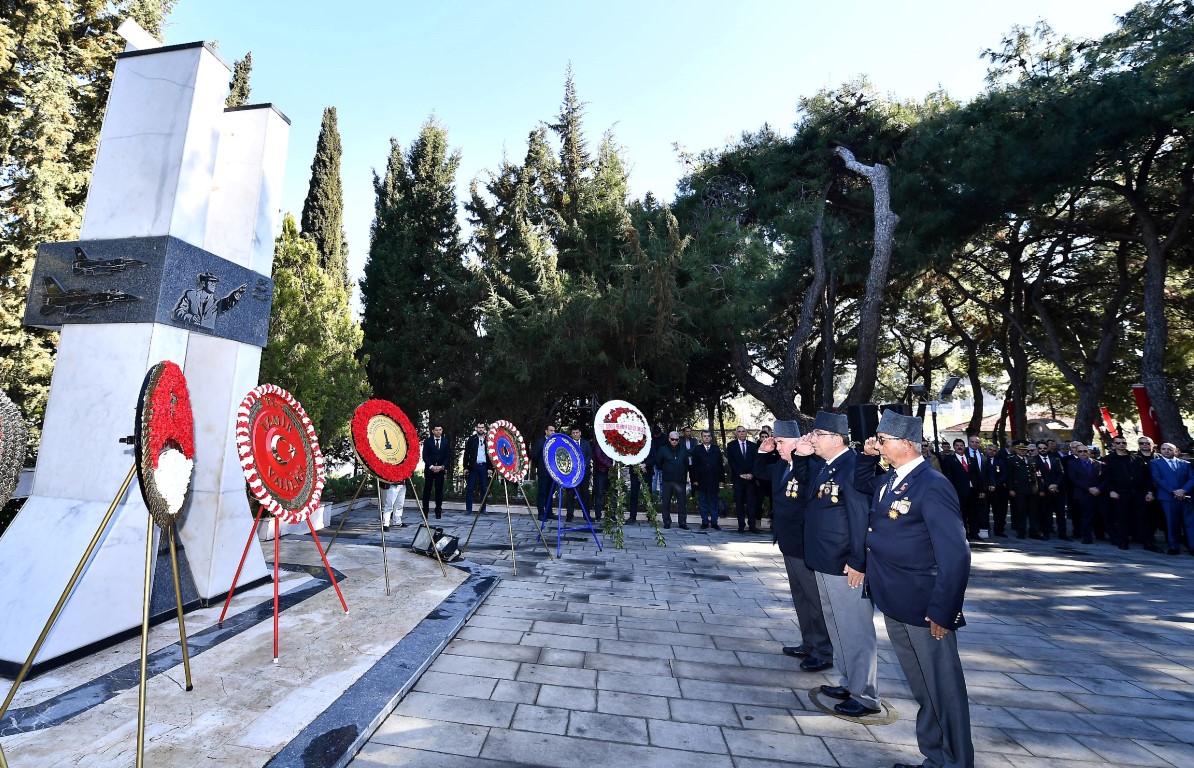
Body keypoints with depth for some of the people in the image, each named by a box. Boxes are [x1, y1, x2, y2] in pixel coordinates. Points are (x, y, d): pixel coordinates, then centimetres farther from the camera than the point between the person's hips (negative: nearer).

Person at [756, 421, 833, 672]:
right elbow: (760, 471, 22)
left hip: (806, 547, -9)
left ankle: (824, 653, 23)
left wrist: (799, 456, -39)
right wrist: (763, 451, 6)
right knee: (800, 597, 21)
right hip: (789, 545, 9)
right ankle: (809, 644, 37)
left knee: (816, 600, 7)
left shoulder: (810, 466, -22)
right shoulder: (781, 465, 5)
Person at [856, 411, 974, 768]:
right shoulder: (888, 480, 5)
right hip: (894, 604, 8)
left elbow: (955, 555, -22)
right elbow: (861, 482, 28)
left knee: (943, 689, 9)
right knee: (922, 689, 21)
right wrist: (867, 456, 8)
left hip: (924, 610, -8)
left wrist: (942, 613, -21)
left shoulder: (932, 486, -19)